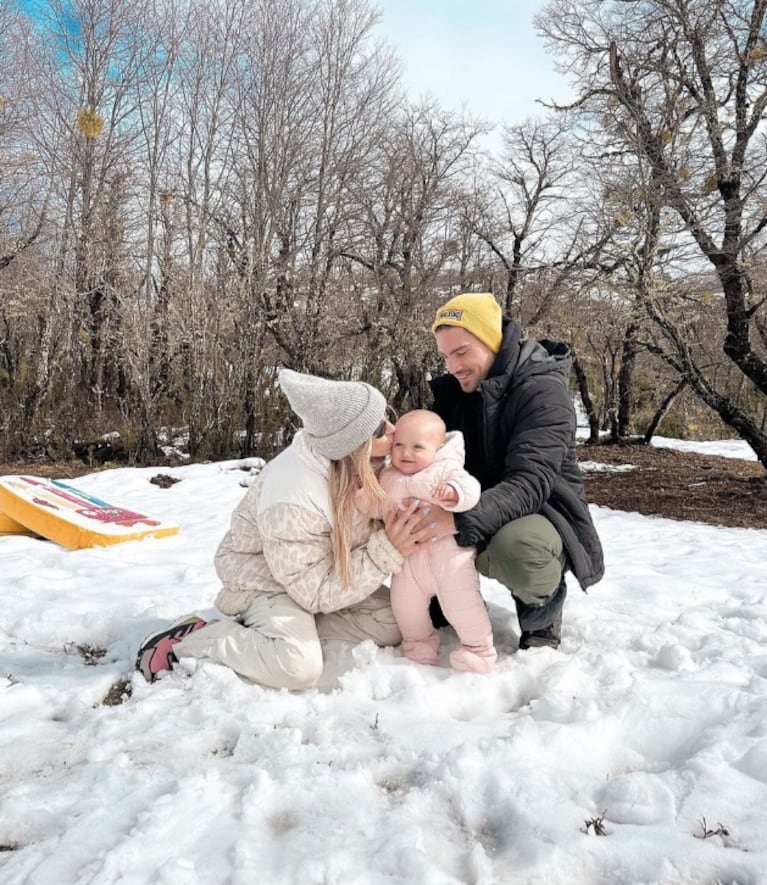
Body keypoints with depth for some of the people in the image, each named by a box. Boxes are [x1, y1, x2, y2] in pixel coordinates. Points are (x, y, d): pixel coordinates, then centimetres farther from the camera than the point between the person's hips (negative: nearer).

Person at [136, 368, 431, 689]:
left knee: (397, 621, -7)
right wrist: (387, 552, -33)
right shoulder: (291, 502, -38)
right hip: (265, 579, -7)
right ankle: (189, 639, -7)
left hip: (325, 570, 7)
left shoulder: (361, 463, -20)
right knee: (298, 666, -30)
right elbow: (318, 593, -26)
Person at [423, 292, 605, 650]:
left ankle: (541, 611, -5)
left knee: (516, 549, -40)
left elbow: (530, 484, -32)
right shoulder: (453, 389, 2)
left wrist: (461, 520, -48)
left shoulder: (543, 391, -20)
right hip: (471, 512, 6)